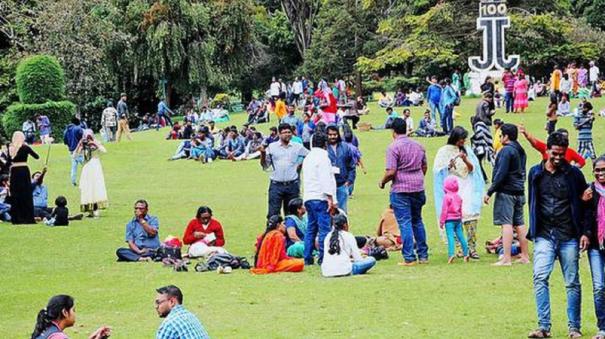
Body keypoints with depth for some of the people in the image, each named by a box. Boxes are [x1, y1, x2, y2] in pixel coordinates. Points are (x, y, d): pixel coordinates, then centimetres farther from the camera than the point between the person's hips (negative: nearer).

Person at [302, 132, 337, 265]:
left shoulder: (308, 158, 19)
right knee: (324, 228, -7)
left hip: (308, 198, 9)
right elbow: (325, 179, -16)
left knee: (311, 229, 11)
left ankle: (307, 258, 10)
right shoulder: (322, 157, -8)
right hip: (320, 198, -9)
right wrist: (330, 199, -16)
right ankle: (323, 258, -10)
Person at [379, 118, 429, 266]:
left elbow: (391, 172, -17)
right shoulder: (418, 146, 9)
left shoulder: (393, 147, -12)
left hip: (400, 189, -6)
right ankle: (423, 255, 19)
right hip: (418, 188, 6)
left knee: (405, 223, -2)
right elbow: (424, 167, 17)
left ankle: (409, 258, -3)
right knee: (417, 221, 17)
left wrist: (382, 182, 0)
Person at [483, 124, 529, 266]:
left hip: (506, 192, -9)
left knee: (506, 223, -10)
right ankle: (525, 256, 16)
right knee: (519, 223, 12)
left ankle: (506, 259, -14)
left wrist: (489, 192, -14)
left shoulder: (506, 150, -13)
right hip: (519, 191, 9)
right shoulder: (521, 150, 15)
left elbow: (501, 174, -18)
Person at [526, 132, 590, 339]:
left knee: (572, 283, 4)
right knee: (540, 278, -15)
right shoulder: (536, 173, 7)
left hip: (569, 236, -1)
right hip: (544, 236, 1)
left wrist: (585, 232, -2)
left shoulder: (573, 174, 1)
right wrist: (533, 231, 14)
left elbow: (585, 203, 4)